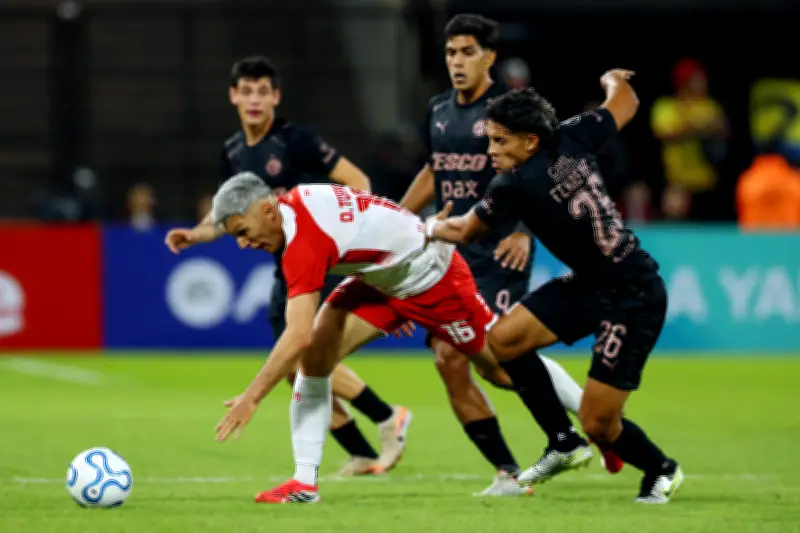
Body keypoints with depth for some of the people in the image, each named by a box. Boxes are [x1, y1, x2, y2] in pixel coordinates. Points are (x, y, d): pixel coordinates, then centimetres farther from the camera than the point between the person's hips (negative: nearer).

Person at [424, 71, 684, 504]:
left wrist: (432, 228, 18)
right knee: (502, 339, 3)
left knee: (598, 423, -5)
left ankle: (661, 471, 24)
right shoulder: (570, 140, -6)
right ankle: (564, 444, 16)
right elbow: (625, 103, 12)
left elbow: (464, 230, -4)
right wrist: (614, 80, 36)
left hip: (633, 297, -9)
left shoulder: (516, 186, -24)